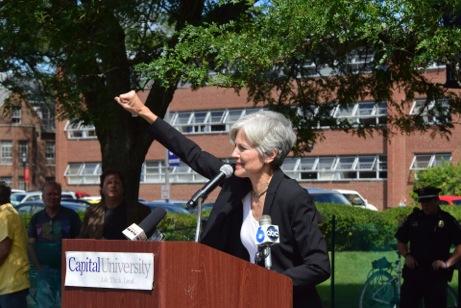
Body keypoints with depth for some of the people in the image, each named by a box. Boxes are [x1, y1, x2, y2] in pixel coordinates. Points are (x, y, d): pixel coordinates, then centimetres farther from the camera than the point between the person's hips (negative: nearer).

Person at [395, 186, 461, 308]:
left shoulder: (447, 220, -2)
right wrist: (407, 255, -2)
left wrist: (447, 263, -17)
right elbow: (401, 241, 16)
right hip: (413, 272, 3)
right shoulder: (413, 218, 8)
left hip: (437, 274, -3)